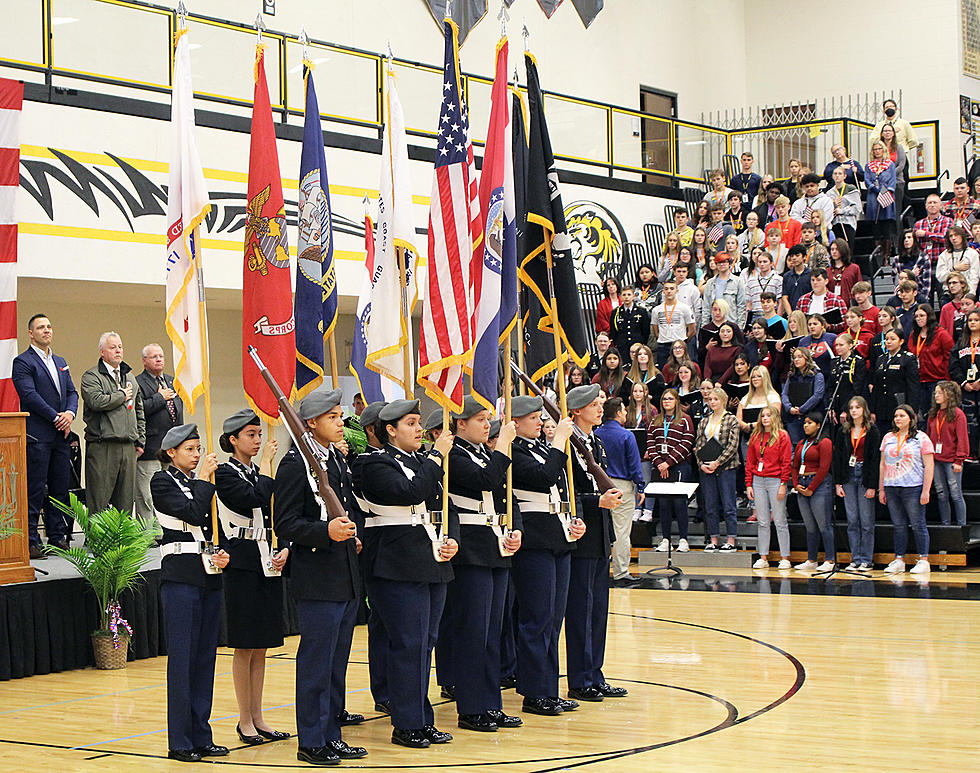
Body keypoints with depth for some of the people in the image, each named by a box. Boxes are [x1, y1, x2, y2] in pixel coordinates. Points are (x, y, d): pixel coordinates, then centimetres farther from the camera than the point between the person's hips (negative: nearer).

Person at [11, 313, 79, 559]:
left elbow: (71, 392, 15)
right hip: (36, 435, -7)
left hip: (60, 435, 7)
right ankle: (30, 541, -4)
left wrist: (70, 413, -5)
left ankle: (57, 537, 15)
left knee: (60, 489, 9)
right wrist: (55, 417, -15)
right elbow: (30, 395, -13)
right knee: (34, 491, -6)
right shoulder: (23, 362, -3)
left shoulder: (60, 362, 20)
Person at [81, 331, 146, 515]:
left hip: (128, 447, 6)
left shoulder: (129, 378, 20)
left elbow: (139, 412, 25)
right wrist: (122, 395, -6)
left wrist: (140, 440, 17)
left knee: (126, 498, 8)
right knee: (99, 500, -6)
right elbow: (96, 401, -20)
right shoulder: (91, 376, -1)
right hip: (102, 446, -6)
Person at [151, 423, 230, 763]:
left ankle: (201, 736, 14)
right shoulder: (163, 482, -4)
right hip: (180, 577, -7)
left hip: (209, 577, 7)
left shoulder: (201, 484, 17)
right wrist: (204, 479, -9)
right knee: (182, 658, -6)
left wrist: (223, 553, -1)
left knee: (205, 656, 8)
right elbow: (193, 514, -17)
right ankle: (180, 741, -1)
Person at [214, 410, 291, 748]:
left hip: (268, 564, 7)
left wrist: (284, 550, -1)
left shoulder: (260, 474, 15)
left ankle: (258, 717, 16)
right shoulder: (225, 474, -7)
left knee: (261, 646, 10)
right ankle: (245, 720, 7)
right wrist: (266, 463, -14)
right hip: (243, 564, -7)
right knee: (245, 646, -1)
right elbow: (256, 501, -23)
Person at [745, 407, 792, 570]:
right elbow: (750, 461, 13)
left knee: (780, 522, -2)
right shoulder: (756, 436, 12)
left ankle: (785, 558, 3)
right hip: (758, 481, 5)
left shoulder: (782, 436, -2)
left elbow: (786, 462, -6)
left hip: (775, 481, -5)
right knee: (762, 522, 6)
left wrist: (783, 484, -12)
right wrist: (749, 484, 6)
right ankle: (763, 558, 10)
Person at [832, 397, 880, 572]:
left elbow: (875, 459, -7)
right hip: (848, 476, 4)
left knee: (866, 521, -2)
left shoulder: (872, 431, -3)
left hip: (865, 475, -4)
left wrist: (872, 485, -12)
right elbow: (837, 457, 9)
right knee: (852, 521, 4)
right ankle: (855, 559, 9)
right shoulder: (843, 431, 9)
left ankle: (867, 560, 4)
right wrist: (838, 483, 1)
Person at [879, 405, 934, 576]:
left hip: (913, 488, -5)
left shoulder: (921, 438, 0)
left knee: (918, 525, -3)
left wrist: (926, 491, -11)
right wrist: (882, 489, 12)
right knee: (898, 525, 6)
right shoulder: (888, 438, 14)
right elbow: (883, 464, 18)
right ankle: (899, 560, 10)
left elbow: (928, 466, -4)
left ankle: (923, 561, 2)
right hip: (891, 488, 5)